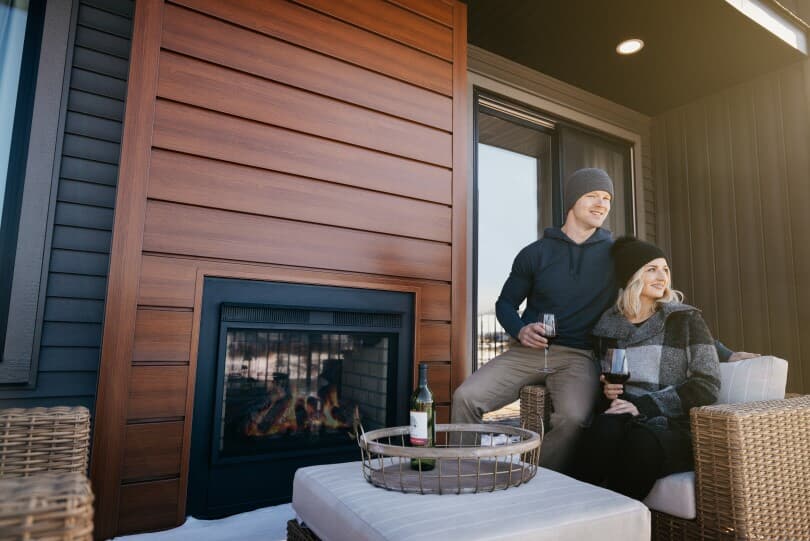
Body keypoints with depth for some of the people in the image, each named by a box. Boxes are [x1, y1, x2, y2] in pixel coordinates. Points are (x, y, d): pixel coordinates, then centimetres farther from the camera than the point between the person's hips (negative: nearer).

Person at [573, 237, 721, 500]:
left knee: (642, 440, -36)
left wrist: (643, 405, -15)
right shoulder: (607, 326, 11)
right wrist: (607, 392, -1)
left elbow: (708, 386, -6)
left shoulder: (686, 318, 3)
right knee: (606, 426, -34)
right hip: (626, 421, 2)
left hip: (674, 427, -2)